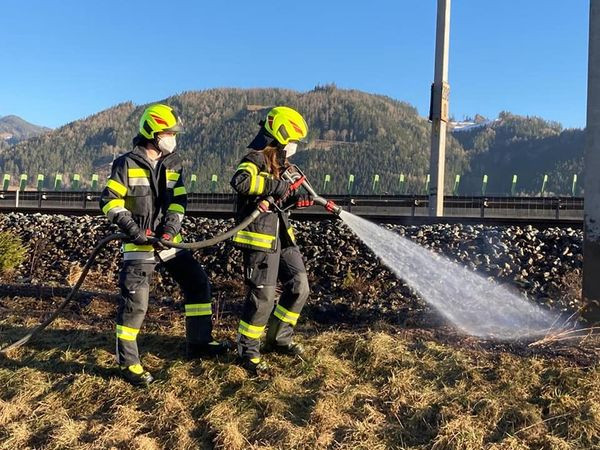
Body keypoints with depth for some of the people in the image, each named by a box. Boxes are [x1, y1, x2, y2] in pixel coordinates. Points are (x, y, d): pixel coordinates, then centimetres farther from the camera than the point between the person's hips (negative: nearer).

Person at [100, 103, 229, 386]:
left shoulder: (174, 163, 8)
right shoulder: (127, 164, -7)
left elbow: (178, 201, 5)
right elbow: (109, 201, -10)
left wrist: (169, 230, -11)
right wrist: (133, 230, -18)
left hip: (168, 240, 6)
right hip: (139, 243, -6)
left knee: (198, 282, 5)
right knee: (135, 299, -10)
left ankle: (198, 343, 19)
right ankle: (127, 362, 5)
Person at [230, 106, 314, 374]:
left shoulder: (277, 163, 17)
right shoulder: (255, 160, -12)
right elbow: (240, 182, -34)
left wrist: (296, 199, 8)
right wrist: (277, 184, -29)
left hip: (281, 236, 10)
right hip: (260, 238, -10)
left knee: (299, 286, 12)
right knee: (263, 296, -6)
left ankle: (278, 339, 28)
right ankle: (247, 351, 12)